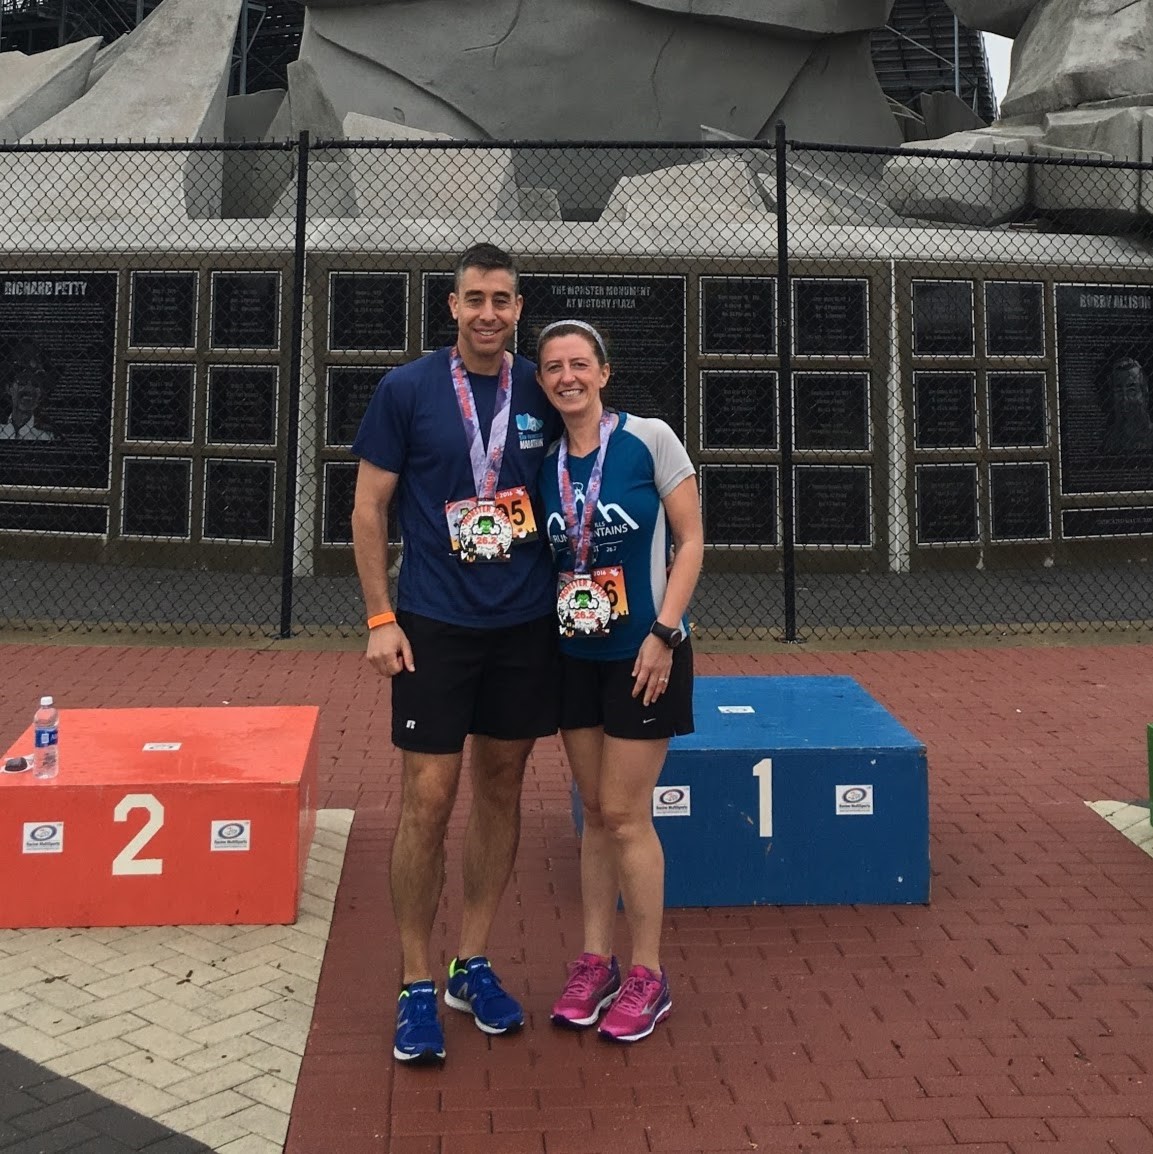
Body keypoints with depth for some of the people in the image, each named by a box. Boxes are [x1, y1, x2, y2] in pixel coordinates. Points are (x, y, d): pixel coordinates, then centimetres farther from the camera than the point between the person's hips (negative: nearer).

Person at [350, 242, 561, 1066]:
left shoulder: (543, 394, 4)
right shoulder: (406, 390, -4)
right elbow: (369, 510, -2)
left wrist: (570, 588, 4)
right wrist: (380, 618, -8)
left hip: (527, 625, 3)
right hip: (434, 625, -3)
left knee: (501, 789, 11)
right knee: (428, 802, -2)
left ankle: (473, 965, 26)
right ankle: (417, 985, 14)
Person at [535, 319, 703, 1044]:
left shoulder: (649, 439, -10)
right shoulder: (546, 462, 4)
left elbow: (690, 540, -8)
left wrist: (663, 633, -15)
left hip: (643, 654, -5)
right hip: (576, 656, 5)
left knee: (625, 814, -2)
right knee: (595, 813, 12)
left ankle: (648, 977, 13)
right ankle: (596, 962, 25)